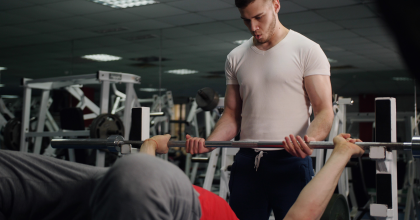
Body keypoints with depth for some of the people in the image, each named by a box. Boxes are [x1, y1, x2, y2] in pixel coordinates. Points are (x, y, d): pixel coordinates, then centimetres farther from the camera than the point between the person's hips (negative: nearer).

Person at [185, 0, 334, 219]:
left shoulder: (307, 50, -1)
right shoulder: (236, 57, 13)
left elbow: (324, 111, -7)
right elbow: (232, 116, 14)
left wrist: (310, 140, -29)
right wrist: (208, 143, -6)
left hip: (290, 161, -4)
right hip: (247, 162, 4)